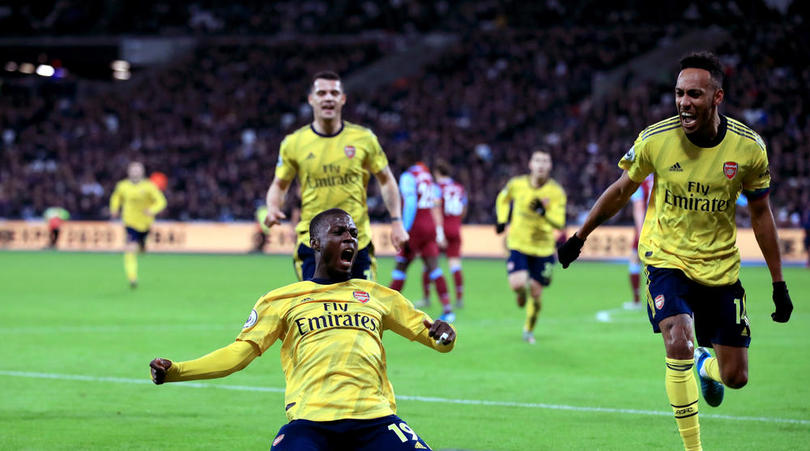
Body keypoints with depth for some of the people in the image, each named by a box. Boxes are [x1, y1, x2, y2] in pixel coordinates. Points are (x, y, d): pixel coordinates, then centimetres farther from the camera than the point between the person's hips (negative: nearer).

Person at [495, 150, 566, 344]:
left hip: (543, 248, 0)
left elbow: (559, 223, -18)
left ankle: (529, 330, 31)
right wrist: (502, 220, 5)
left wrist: (544, 212, -36)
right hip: (518, 244, 0)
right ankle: (522, 291, 18)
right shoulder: (516, 184, -7)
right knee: (517, 284, -23)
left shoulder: (556, 192, -11)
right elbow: (503, 199, 16)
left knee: (536, 293, 4)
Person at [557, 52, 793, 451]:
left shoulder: (748, 146, -12)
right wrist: (580, 236, 11)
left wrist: (778, 283, 4)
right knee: (678, 344, -27)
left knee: (735, 377, 4)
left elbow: (760, 213, 2)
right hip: (666, 257, -2)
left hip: (721, 265, 2)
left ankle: (706, 366, 44)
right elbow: (622, 190, 4)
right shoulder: (655, 139, -15)